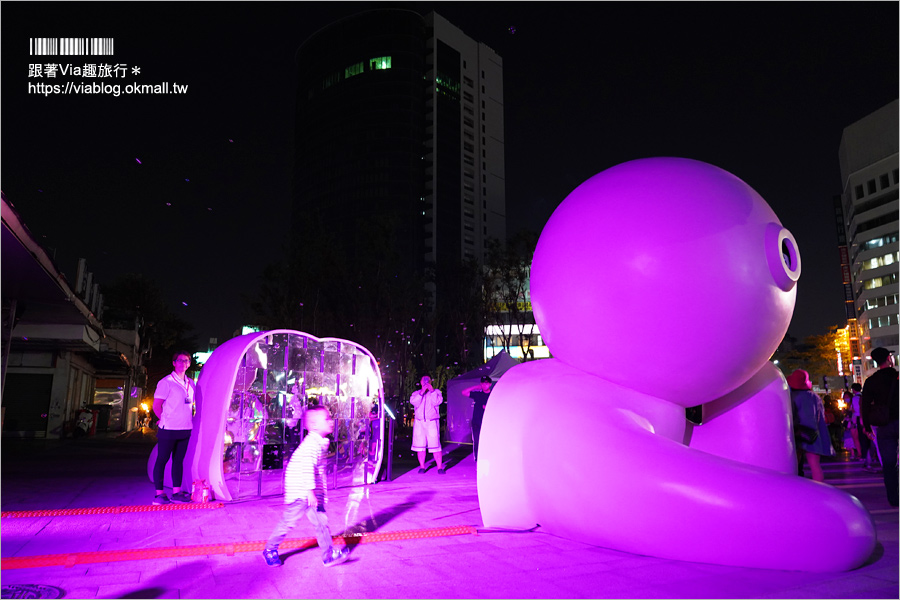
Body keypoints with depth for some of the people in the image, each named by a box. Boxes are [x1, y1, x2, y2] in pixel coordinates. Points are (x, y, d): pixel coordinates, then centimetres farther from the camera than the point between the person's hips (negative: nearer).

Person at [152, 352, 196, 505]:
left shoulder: (190, 383, 12)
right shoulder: (166, 382, -6)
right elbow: (156, 406, -6)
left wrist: (189, 419, 10)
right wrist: (166, 420, -6)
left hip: (185, 429, 6)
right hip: (168, 429, -6)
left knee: (179, 460, 10)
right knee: (162, 460, 2)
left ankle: (177, 492, 16)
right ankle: (159, 494, 8)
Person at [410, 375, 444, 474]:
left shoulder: (436, 392, 13)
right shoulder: (416, 393, 16)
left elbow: (437, 402, -5)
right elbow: (413, 402, -4)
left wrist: (432, 390, -10)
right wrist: (421, 392, -12)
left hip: (432, 422, -2)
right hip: (419, 422, 2)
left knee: (435, 445, -8)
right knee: (419, 445, 0)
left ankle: (440, 467, -4)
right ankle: (422, 466, 10)